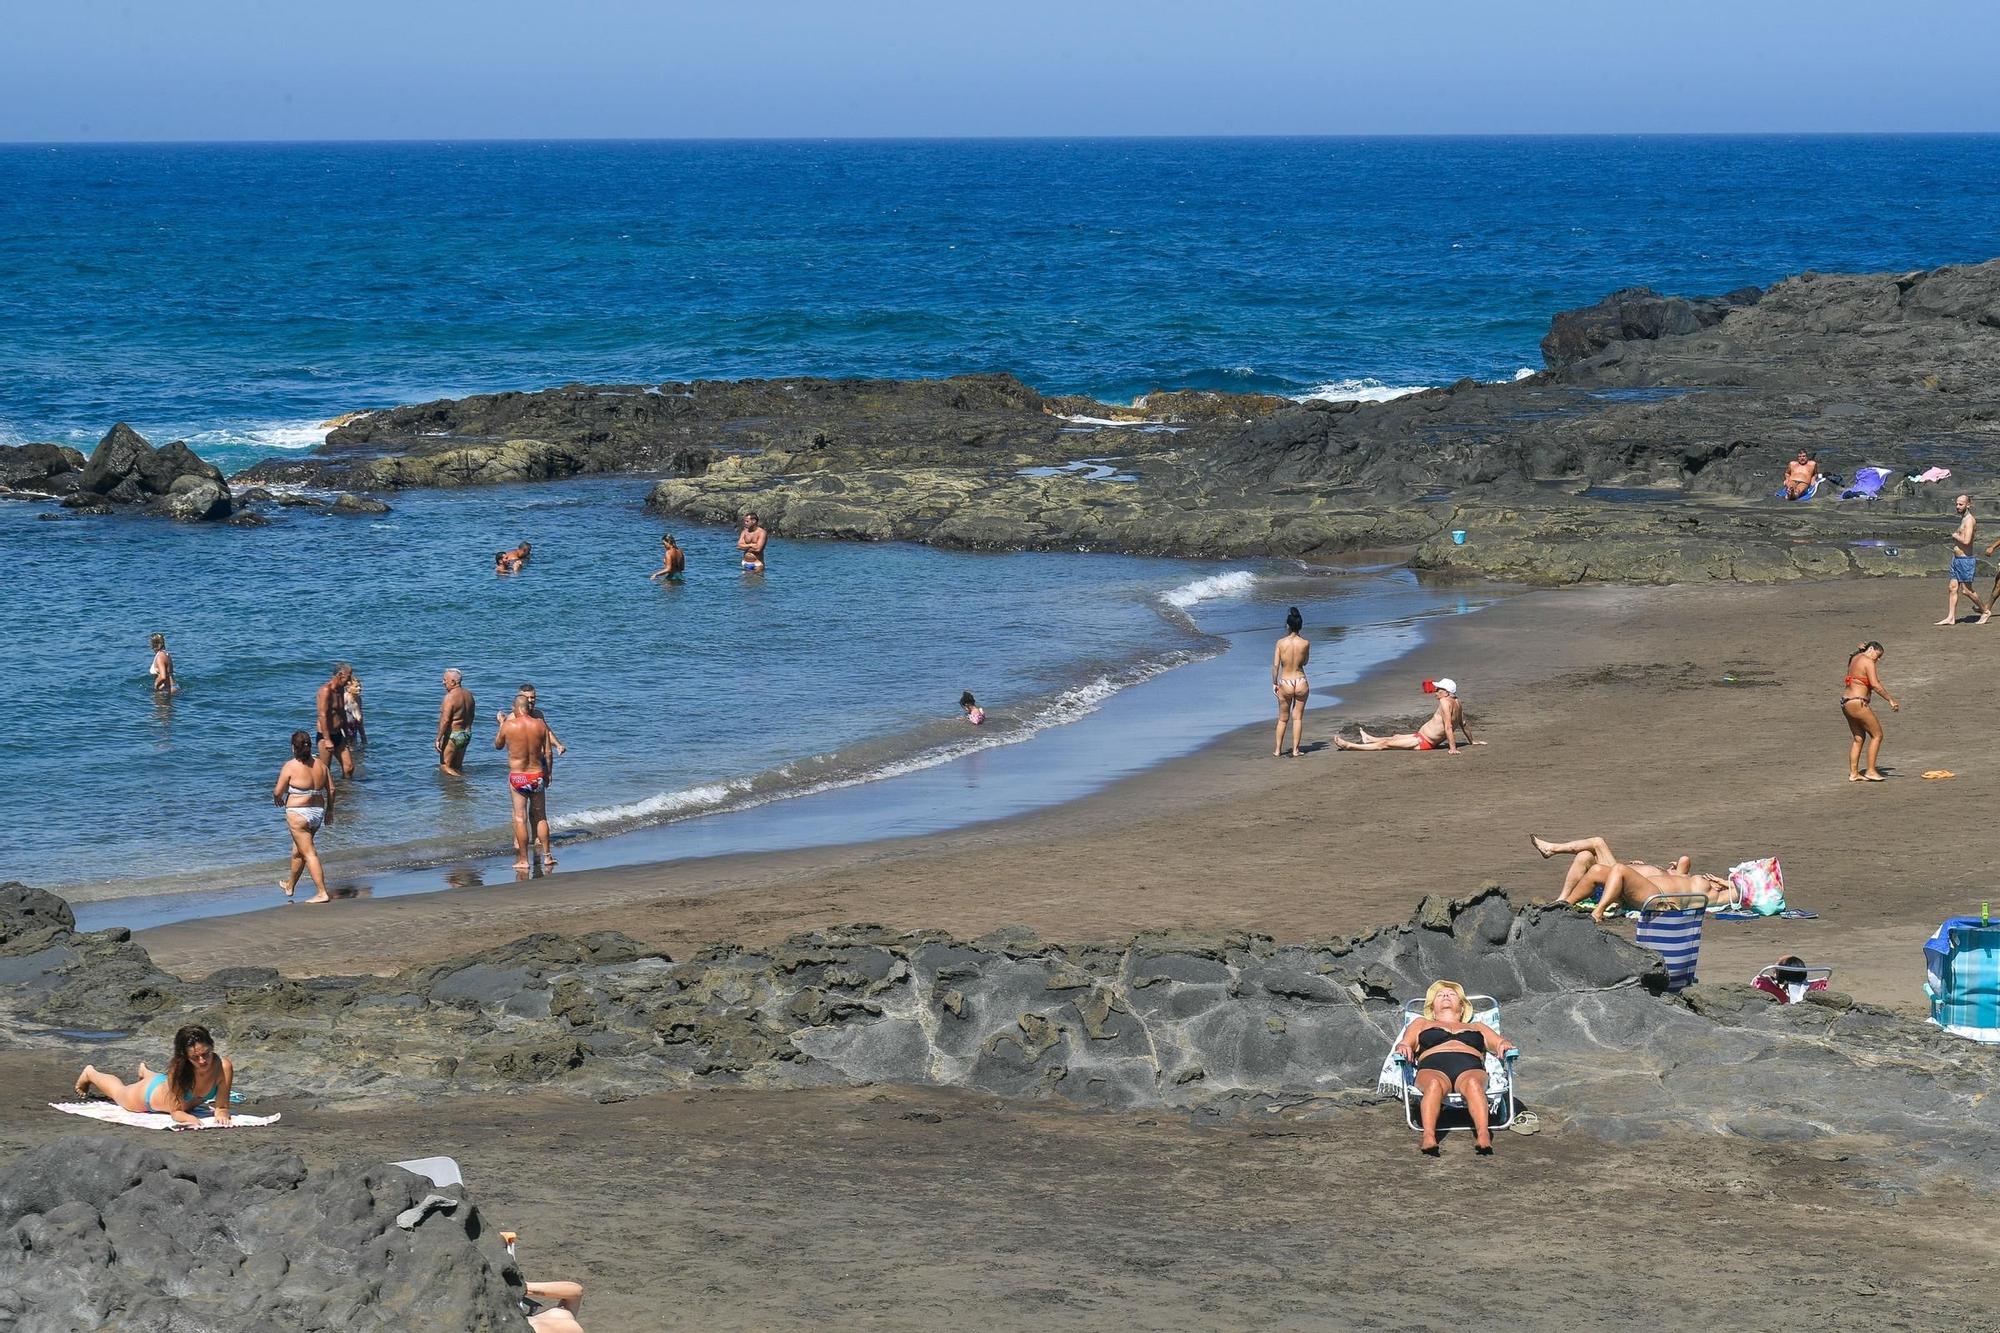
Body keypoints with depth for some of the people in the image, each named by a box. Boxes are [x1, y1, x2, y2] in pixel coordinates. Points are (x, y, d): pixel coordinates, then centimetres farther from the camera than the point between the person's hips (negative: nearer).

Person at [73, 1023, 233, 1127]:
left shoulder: (223, 1067, -41)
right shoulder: (178, 1070, -45)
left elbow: (222, 1107, -33)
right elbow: (176, 1112, -37)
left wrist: (222, 1114, -55)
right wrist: (189, 1118, -58)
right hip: (151, 1093, -3)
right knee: (118, 1091, 30)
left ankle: (144, 1071, 73)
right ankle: (90, 1073, 62)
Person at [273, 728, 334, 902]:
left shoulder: (290, 766, -14)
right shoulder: (320, 763, 2)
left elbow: (278, 792, -7)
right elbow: (331, 789, 7)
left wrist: (277, 798, 16)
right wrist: (330, 809, 20)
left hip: (298, 813, -7)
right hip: (318, 811, 7)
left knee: (309, 853, -4)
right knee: (298, 849, 24)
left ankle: (322, 893, -10)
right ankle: (290, 885, 41)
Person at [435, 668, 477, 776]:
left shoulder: (450, 697, -18)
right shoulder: (469, 695, 7)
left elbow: (445, 720, -22)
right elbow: (472, 716, 16)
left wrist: (438, 739, -18)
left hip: (453, 735, -9)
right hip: (466, 735, 9)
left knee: (445, 767, -2)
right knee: (458, 766, 17)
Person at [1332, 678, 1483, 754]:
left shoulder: (1445, 702, -25)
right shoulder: (1457, 703, 4)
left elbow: (1448, 726, -30)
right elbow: (1463, 724, 12)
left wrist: (1453, 747, -33)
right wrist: (1472, 741, 23)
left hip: (1423, 742, -10)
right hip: (1428, 739, 10)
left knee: (1386, 743, -1)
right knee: (1395, 738, 32)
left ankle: (1349, 746, 6)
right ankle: (1368, 739, 57)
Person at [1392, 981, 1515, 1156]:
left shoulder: (1477, 1028, 40)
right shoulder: (1421, 1024, 38)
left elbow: (1502, 1044, 27)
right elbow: (1404, 1044, 22)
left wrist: (1504, 1045, 2)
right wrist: (1403, 1047, -4)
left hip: (1470, 1068, 1)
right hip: (1432, 1068, -1)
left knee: (1473, 1084, -39)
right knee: (1434, 1085, -40)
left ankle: (1483, 1136, -58)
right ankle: (1428, 1138, -58)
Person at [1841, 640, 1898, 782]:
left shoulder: (1855, 659, 14)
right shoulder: (1868, 662, -12)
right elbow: (1875, 685, -20)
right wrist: (1891, 699, -15)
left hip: (1845, 702, 9)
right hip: (1857, 703, -9)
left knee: (1859, 738, 17)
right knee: (1877, 735, 2)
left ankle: (1853, 773, 15)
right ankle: (1871, 771, 0)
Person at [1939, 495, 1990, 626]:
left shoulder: (1969, 520, -17)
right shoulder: (1962, 519, 13)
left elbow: (1966, 541, -27)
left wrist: (1955, 536, -10)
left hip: (1965, 560, -9)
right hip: (1956, 559, 9)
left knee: (1967, 590, -2)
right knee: (1953, 588, 5)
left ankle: (1985, 611, 15)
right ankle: (1950, 618, 6)